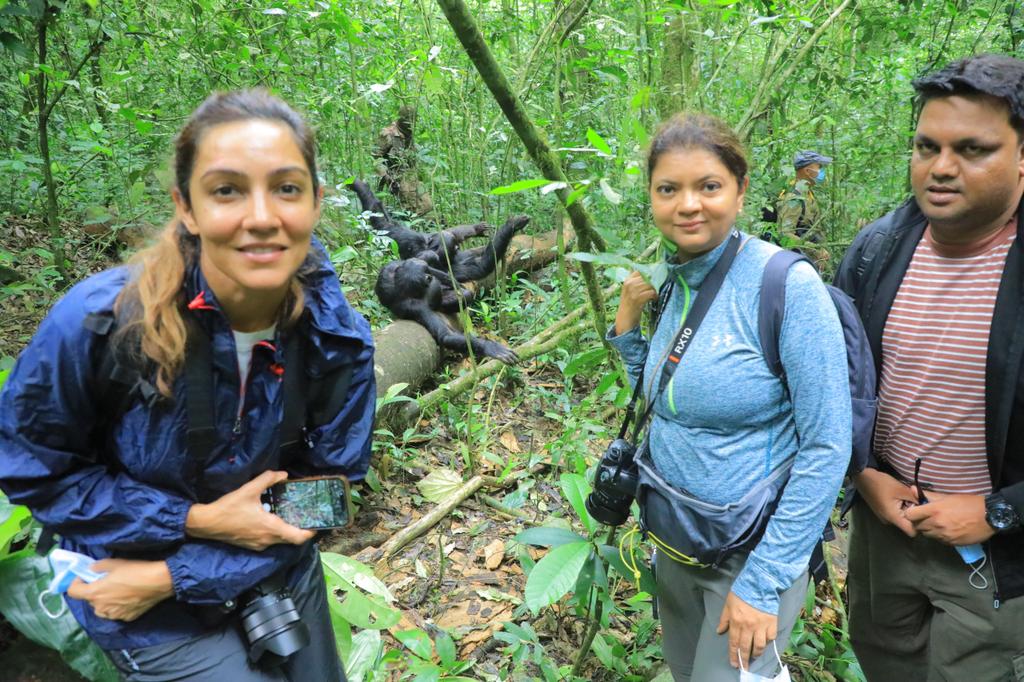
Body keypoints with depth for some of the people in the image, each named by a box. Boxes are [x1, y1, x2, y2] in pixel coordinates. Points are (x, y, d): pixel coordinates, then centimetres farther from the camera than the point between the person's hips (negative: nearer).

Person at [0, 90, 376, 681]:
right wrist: (197, 520, -22)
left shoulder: (340, 339, -22)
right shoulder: (97, 321, -28)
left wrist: (174, 576, -19)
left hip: (280, 572, 4)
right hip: (144, 607, -3)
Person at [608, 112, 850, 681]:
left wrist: (763, 581, -18)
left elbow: (828, 445, -19)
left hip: (754, 549, -7)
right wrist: (627, 327, -4)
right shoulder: (673, 282, -1)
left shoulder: (788, 285, -21)